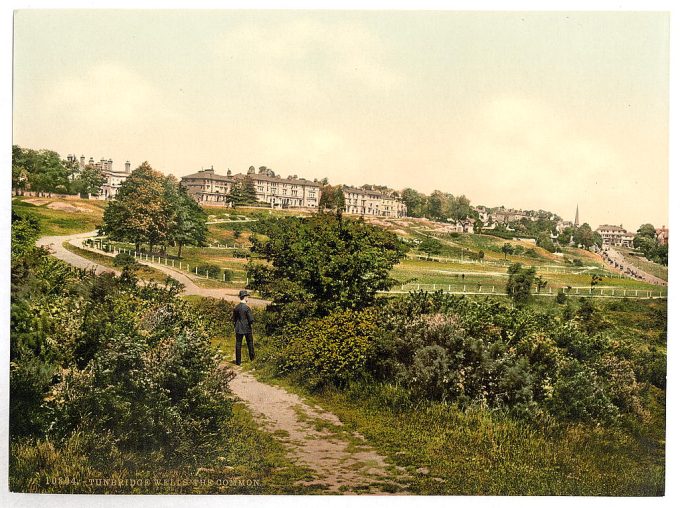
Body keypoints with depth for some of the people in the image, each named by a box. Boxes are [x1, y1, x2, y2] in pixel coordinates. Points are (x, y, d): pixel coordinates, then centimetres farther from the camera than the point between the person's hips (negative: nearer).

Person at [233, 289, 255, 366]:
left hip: (239, 329, 3)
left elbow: (234, 319, 9)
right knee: (250, 343, 15)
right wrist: (251, 325, 6)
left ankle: (238, 361, 8)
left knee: (238, 344, 6)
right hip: (247, 328, -3)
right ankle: (252, 358, 29)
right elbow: (251, 319, -15)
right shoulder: (247, 307, -15)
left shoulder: (236, 308, 0)